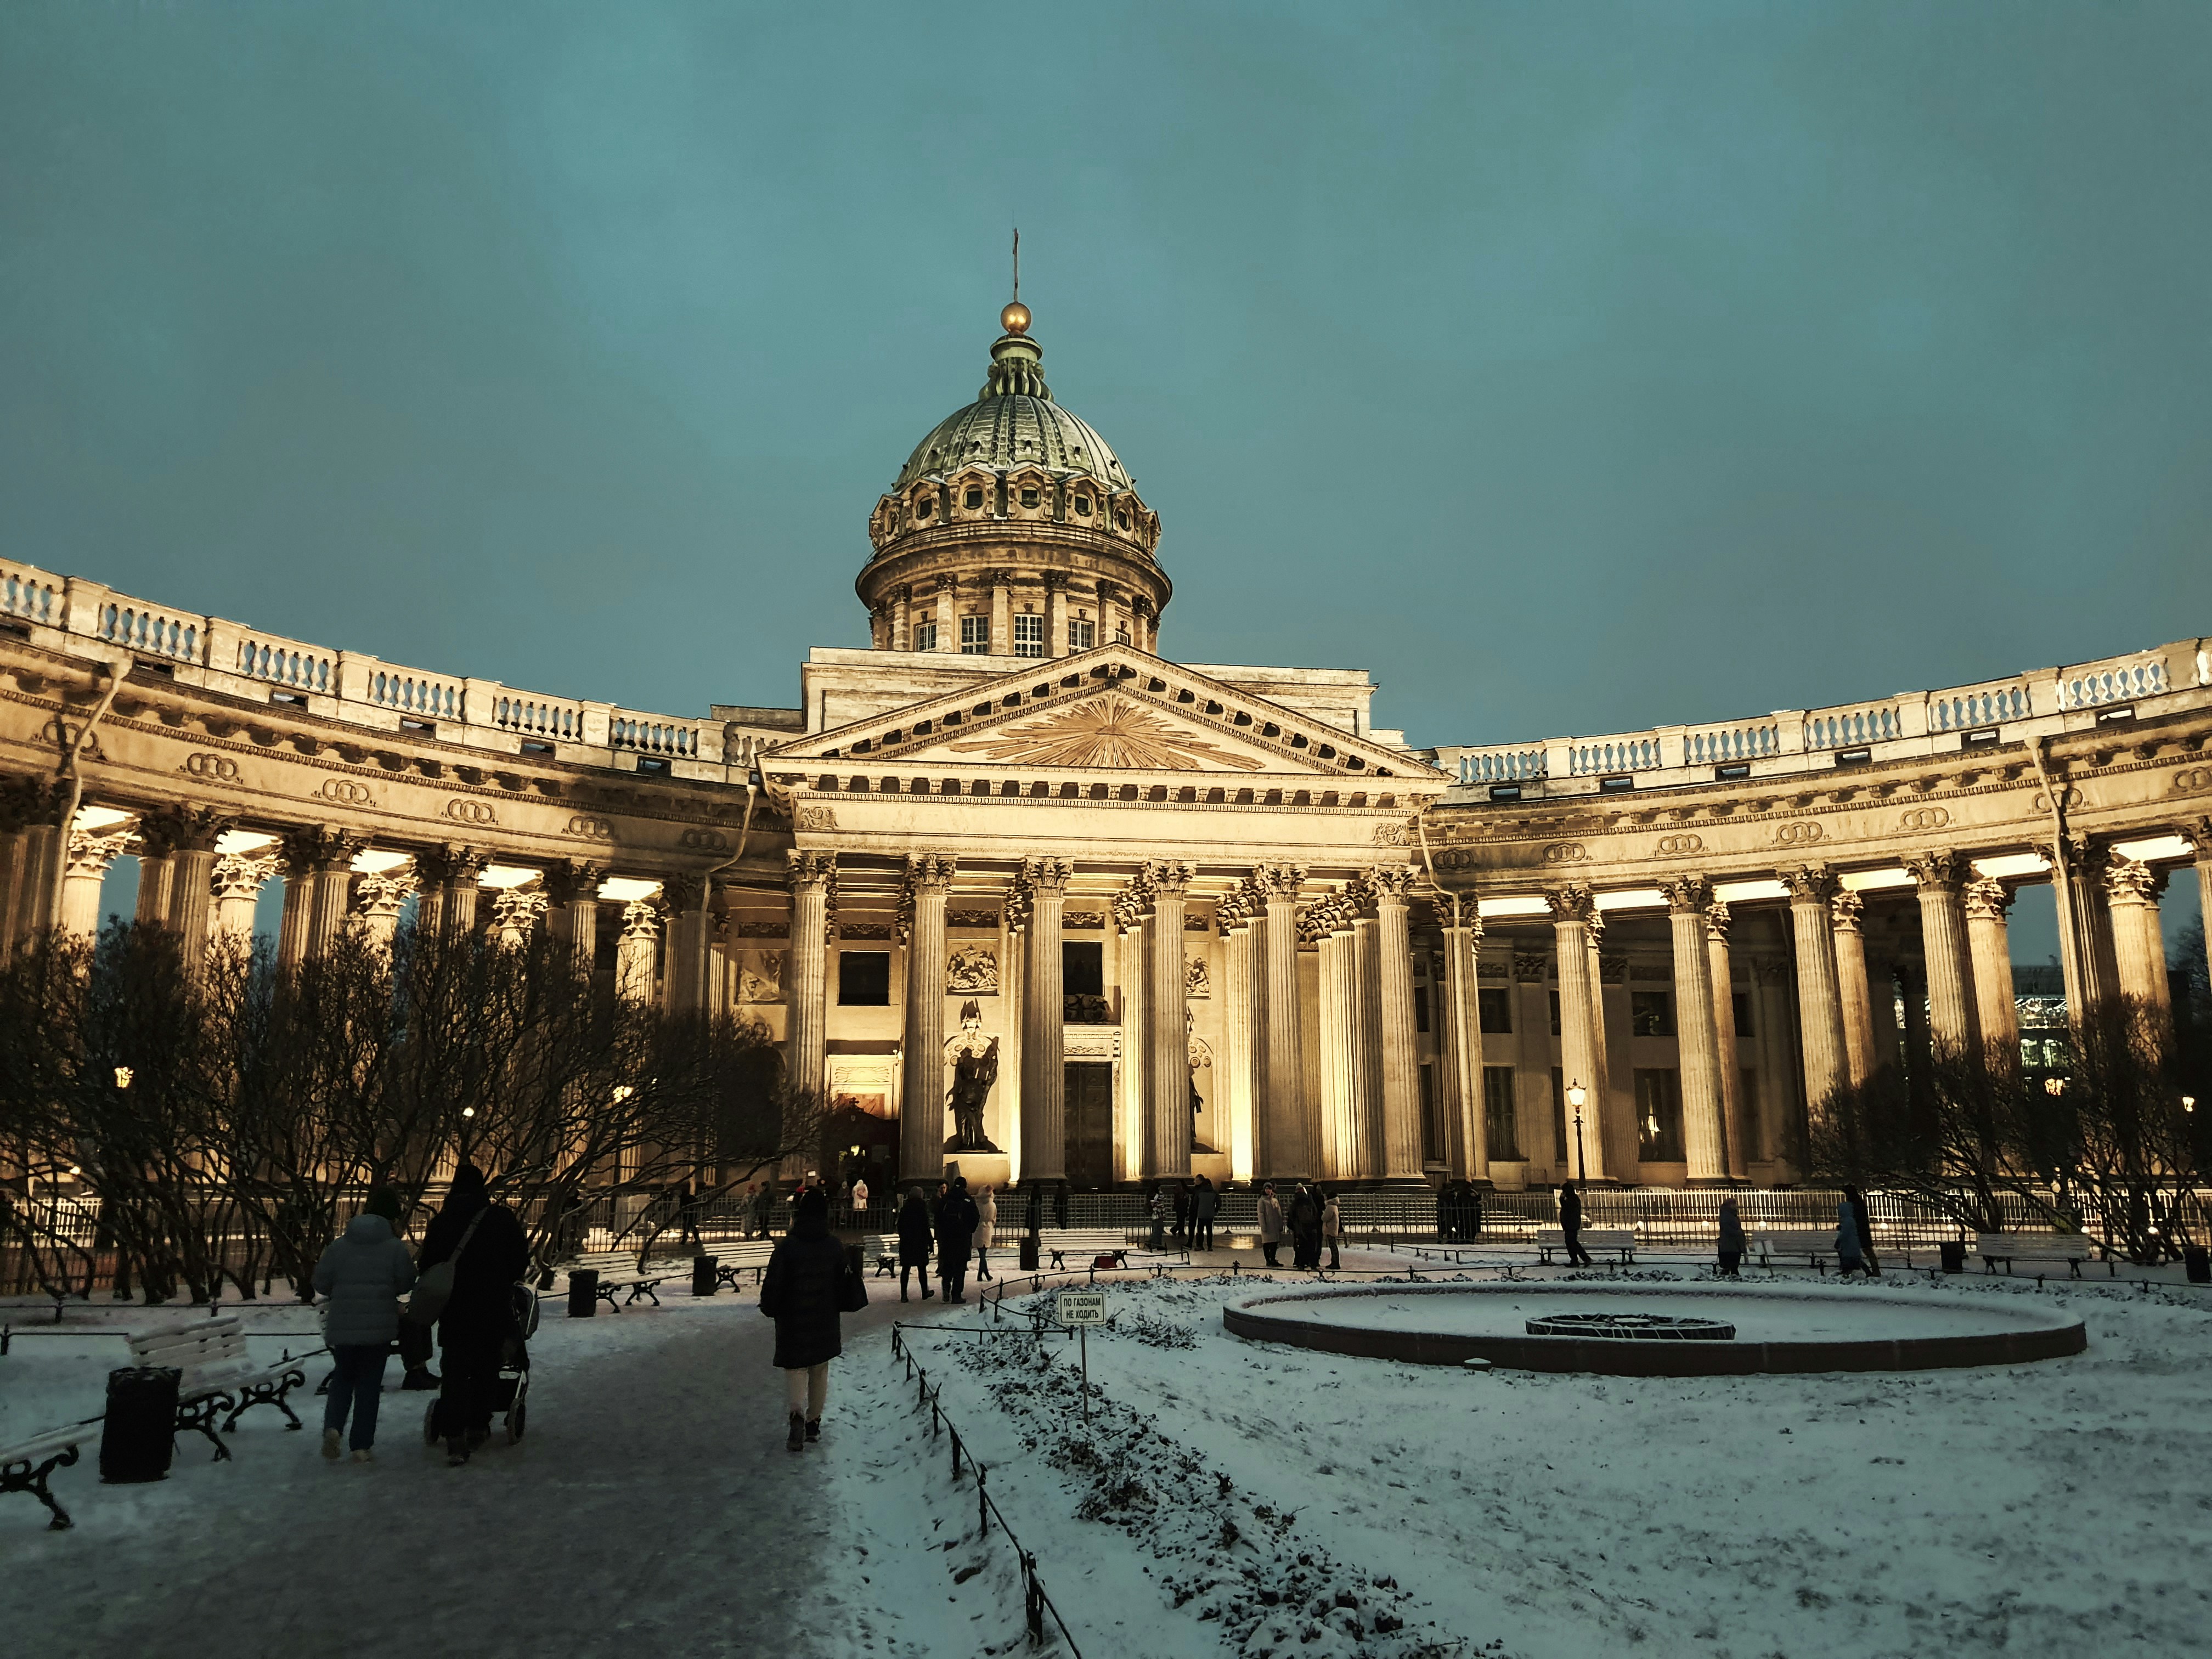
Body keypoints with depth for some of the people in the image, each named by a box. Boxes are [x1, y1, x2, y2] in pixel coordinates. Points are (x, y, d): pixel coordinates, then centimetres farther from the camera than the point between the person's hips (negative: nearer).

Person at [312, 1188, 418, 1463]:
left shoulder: (339, 1245, 1)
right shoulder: (395, 1247, -5)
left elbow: (321, 1283, 1)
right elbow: (406, 1283, -4)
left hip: (341, 1327, 2)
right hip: (379, 1327, -2)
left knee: (343, 1378, 19)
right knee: (369, 1383, 7)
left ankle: (333, 1426, -5)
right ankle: (361, 1446, 6)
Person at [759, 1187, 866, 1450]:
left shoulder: (787, 1246, -12)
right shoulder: (835, 1248, -3)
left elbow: (773, 1283, -11)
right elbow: (848, 1284, 1)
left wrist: (770, 1308, 6)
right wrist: (849, 1304, 20)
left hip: (792, 1321, -3)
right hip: (825, 1321, 3)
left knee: (795, 1369, 4)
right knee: (819, 1372, 16)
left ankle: (797, 1414, -20)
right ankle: (813, 1423, 21)